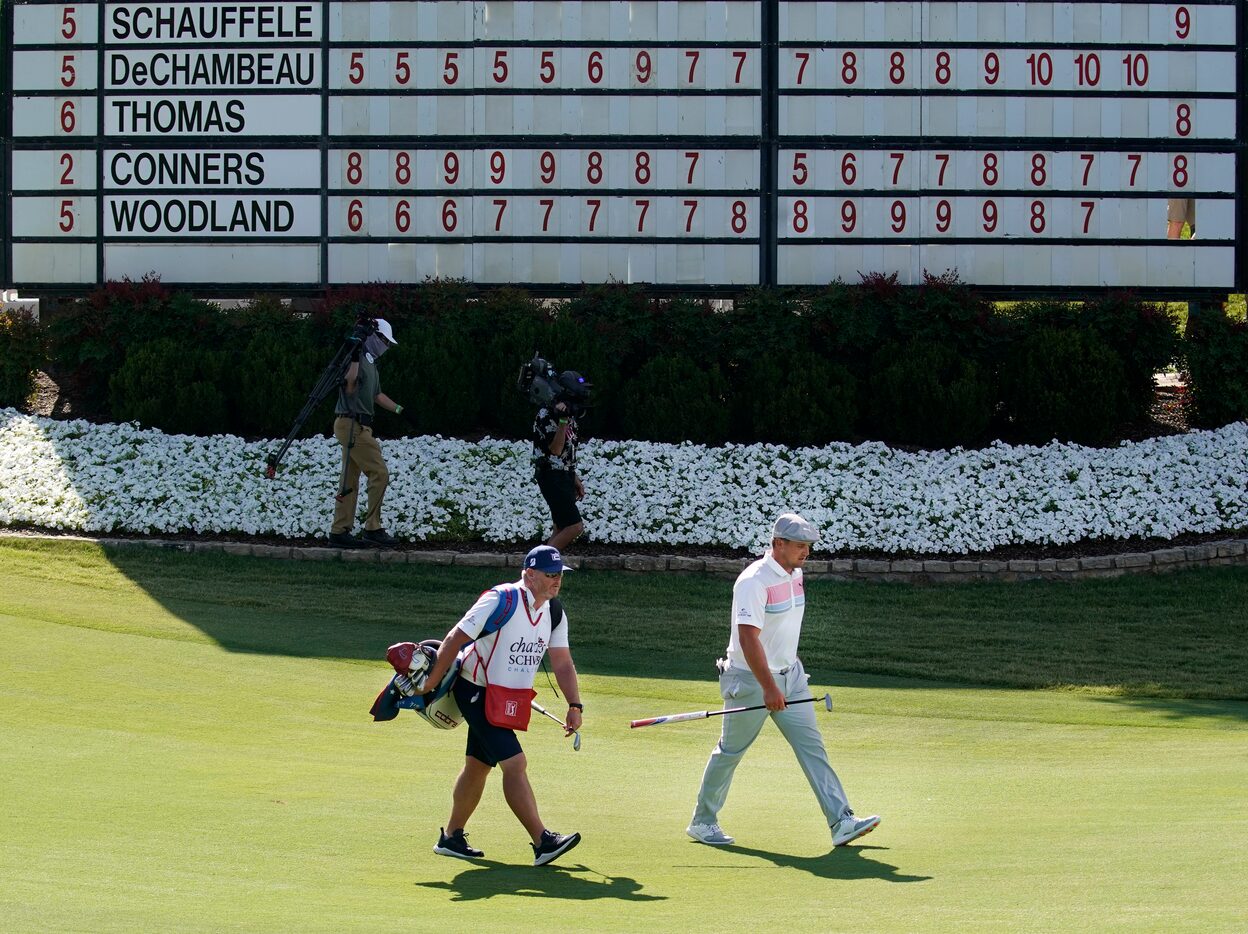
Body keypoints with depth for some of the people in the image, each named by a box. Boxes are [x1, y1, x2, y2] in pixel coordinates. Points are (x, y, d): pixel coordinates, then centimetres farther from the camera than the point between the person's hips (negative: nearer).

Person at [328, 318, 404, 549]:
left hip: (358, 427, 10)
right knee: (379, 473, -11)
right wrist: (355, 359, -30)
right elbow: (349, 387, -25)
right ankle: (373, 529, -10)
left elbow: (376, 395, 30)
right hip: (353, 424, -10)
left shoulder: (370, 361, 20)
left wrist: (400, 409, 29)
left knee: (350, 481, 8)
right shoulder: (357, 358, -11)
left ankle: (339, 532, 8)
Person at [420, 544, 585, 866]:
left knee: (478, 766, 16)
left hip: (508, 700, 8)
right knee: (514, 764, -16)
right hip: (475, 692, -8)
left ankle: (451, 837, 28)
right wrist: (430, 685, -16)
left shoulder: (554, 613, 2)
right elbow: (454, 640, -18)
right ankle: (542, 842, -20)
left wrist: (574, 705, -8)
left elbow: (562, 663, 4)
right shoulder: (501, 601, -21)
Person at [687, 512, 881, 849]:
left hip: (790, 676, 7)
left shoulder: (795, 574, 7)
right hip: (750, 680, -7)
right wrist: (769, 688, -31)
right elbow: (748, 637, -27)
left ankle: (841, 823, -9)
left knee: (811, 745, -3)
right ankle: (702, 822, 21)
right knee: (730, 751, 6)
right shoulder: (754, 581, -21)